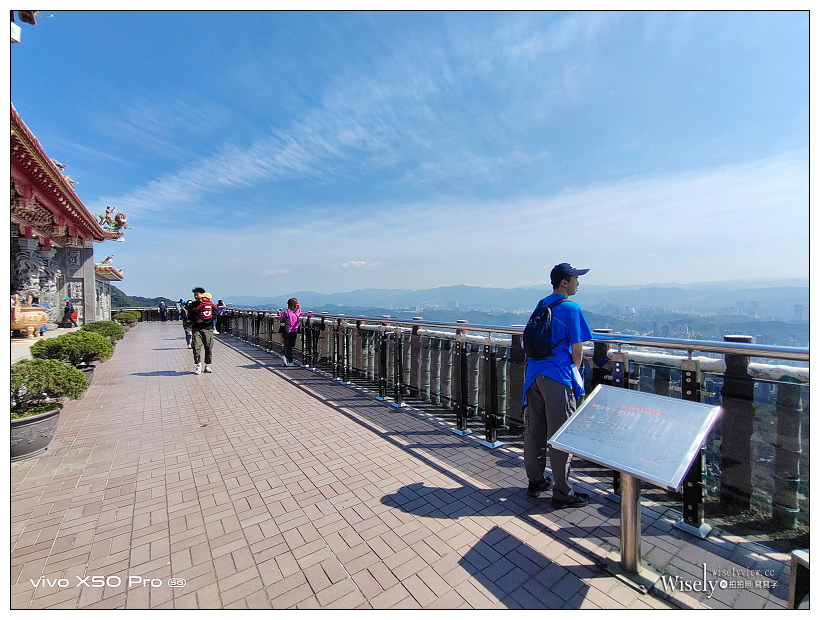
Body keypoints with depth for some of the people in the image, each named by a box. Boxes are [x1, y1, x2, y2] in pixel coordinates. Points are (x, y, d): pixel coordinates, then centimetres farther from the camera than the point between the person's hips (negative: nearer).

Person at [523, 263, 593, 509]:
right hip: (557, 377, -7)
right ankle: (562, 494, 17)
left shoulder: (541, 305, 11)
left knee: (534, 430, 14)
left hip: (534, 374, 7)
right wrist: (574, 373, 7)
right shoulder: (571, 309, -10)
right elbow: (577, 351, -10)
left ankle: (535, 482, 29)